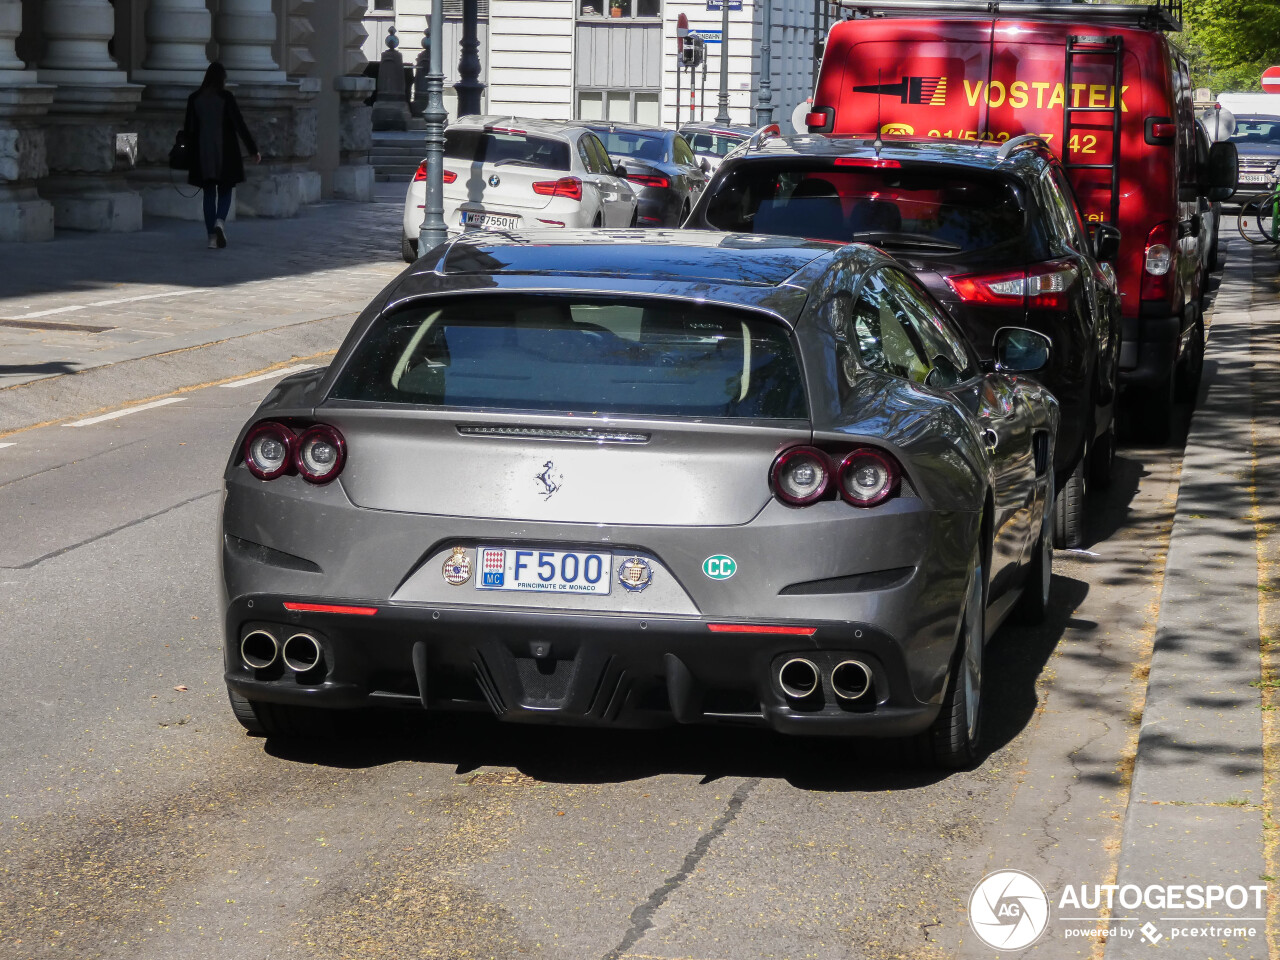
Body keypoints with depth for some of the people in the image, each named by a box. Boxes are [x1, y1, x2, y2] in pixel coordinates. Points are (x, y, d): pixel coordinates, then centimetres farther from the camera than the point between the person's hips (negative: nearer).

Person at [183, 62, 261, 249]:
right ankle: (220, 221, -18)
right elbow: (240, 125, -8)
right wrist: (253, 150, -1)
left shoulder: (194, 99, 1)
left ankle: (212, 236, 4)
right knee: (225, 190, 10)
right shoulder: (226, 97, -8)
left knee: (209, 193, 8)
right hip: (225, 153, -2)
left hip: (202, 154, 2)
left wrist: (189, 158, 11)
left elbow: (189, 128, 4)